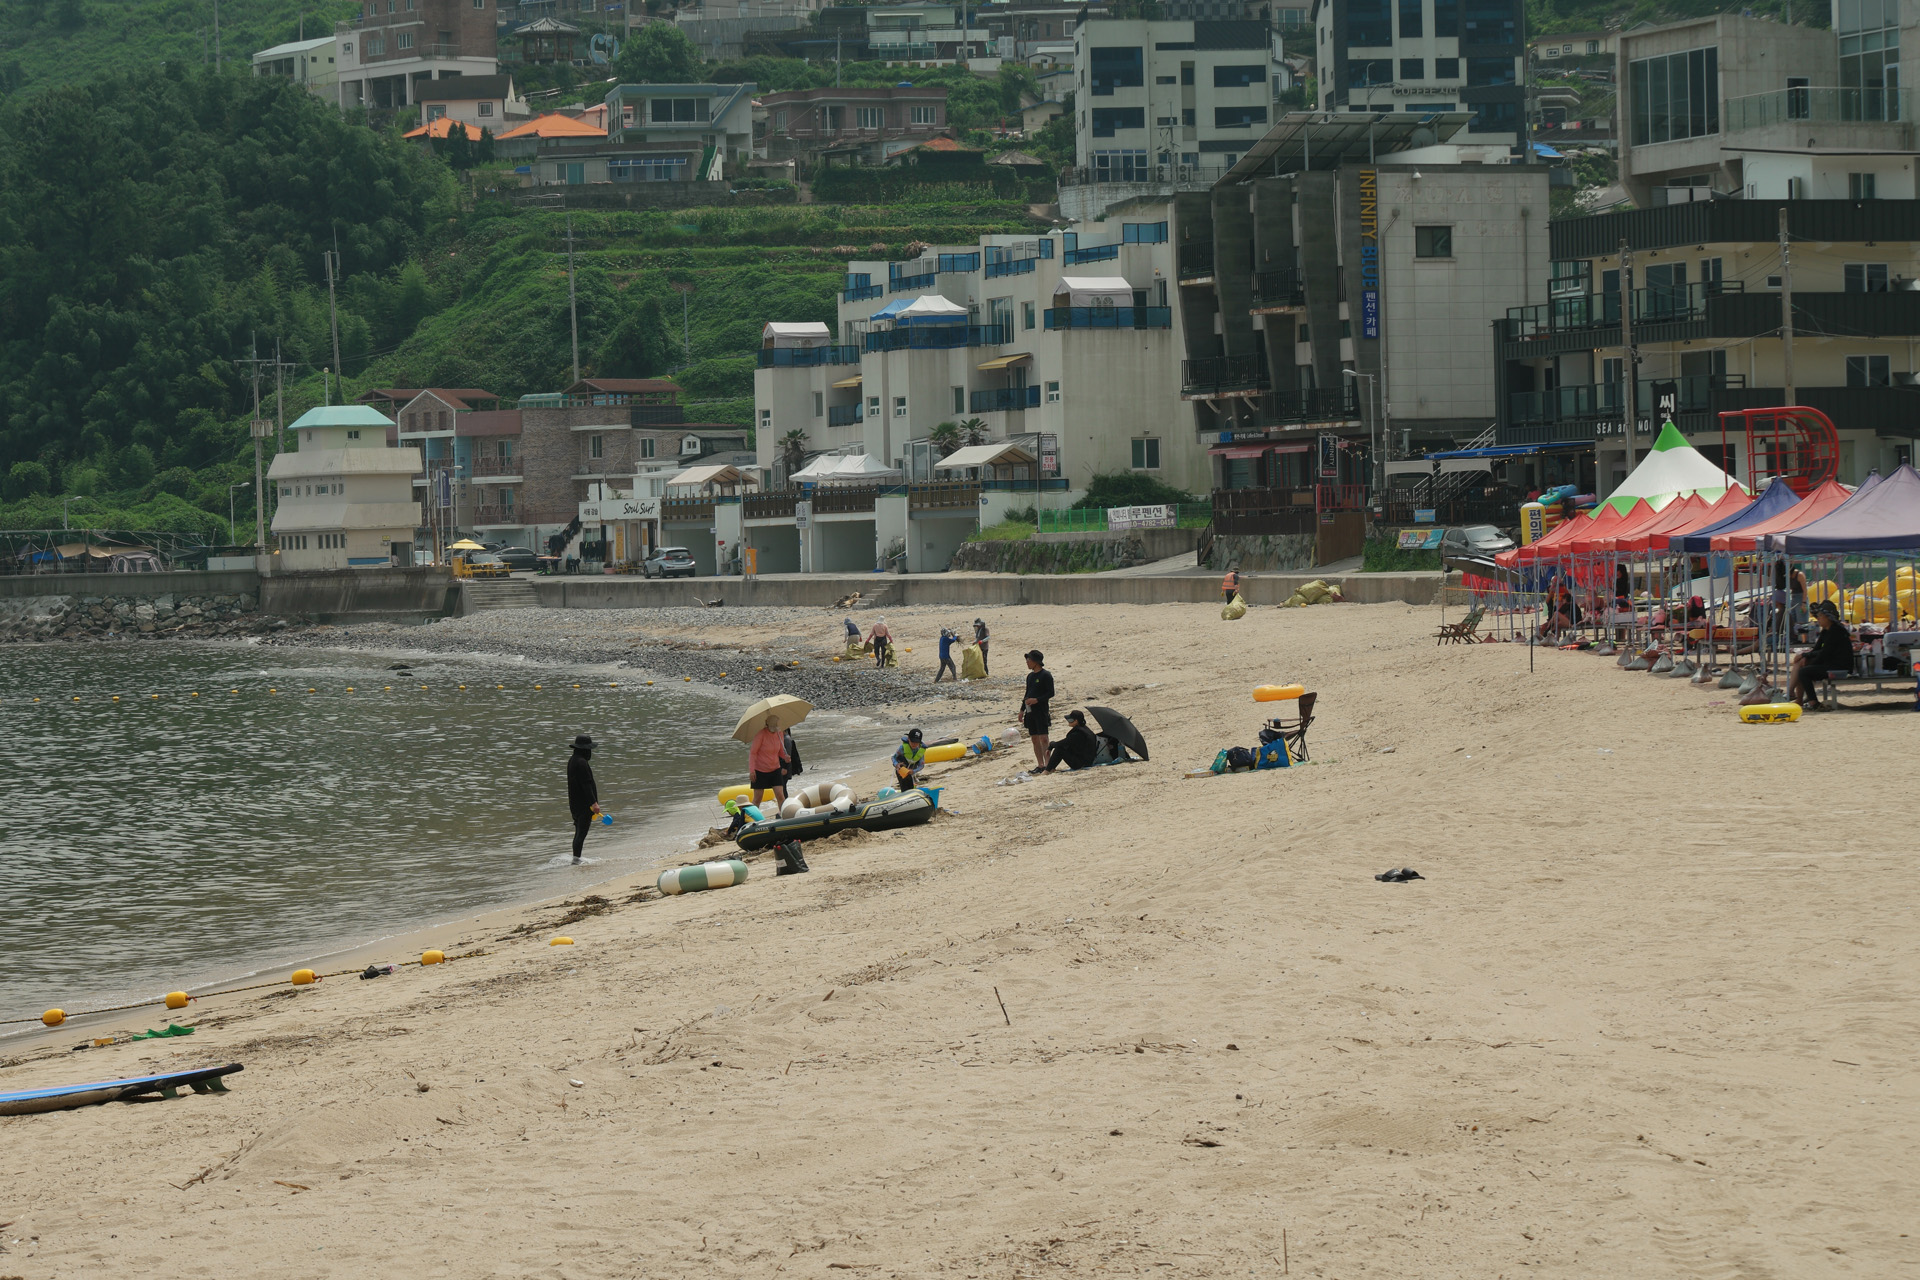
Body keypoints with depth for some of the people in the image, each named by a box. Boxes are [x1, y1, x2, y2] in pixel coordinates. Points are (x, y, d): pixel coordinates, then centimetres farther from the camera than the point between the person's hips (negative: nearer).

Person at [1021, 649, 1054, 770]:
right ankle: (1040, 765, 10)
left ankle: (1047, 764, -13)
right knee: (1034, 739, 6)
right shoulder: (1030, 676, 16)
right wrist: (1022, 710, 20)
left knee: (1043, 738, -12)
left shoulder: (1046, 675, -7)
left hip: (1041, 711, -8)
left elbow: (1051, 693, -10)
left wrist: (1037, 700, -20)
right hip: (1030, 711, 8)